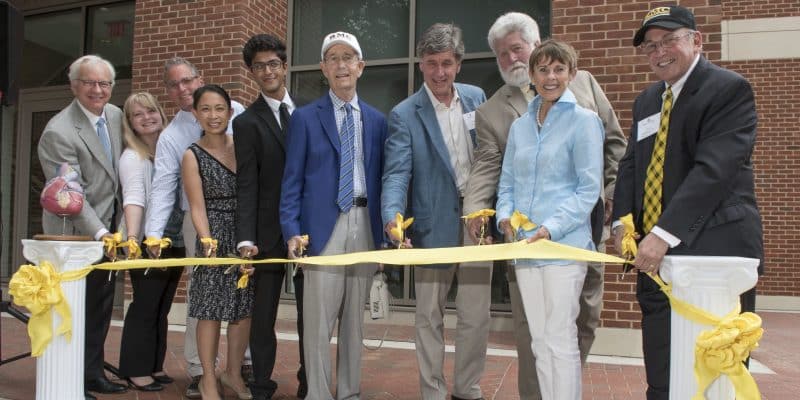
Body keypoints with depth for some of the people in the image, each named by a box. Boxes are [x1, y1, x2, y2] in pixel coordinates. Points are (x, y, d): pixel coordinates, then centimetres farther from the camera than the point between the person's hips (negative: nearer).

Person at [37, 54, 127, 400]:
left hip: (106, 230, 7)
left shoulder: (115, 115, 4)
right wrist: (99, 234, -29)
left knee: (101, 307, 15)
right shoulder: (59, 132, -19)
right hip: (75, 234, -7)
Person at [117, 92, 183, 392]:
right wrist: (132, 237, -38)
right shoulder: (132, 157, -9)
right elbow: (133, 198, -24)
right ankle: (137, 370, 14)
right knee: (144, 307, 2)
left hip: (174, 241, 6)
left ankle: (155, 366, 25)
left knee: (161, 308, 14)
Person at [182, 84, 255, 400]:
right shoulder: (193, 156, -3)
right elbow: (197, 208, -7)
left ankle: (233, 372, 29)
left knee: (244, 309, 10)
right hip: (216, 239, -3)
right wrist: (208, 242, -22)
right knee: (211, 311, 3)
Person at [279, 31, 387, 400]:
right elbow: (292, 180, 1)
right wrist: (292, 230, -8)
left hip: (365, 223, 3)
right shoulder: (304, 117, 4)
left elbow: (383, 177, 11)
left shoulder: (377, 120, 12)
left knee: (354, 318, 12)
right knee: (318, 319, -2)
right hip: (324, 225, -3)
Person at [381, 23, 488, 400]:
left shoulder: (476, 97, 7)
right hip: (434, 225, -3)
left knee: (476, 316, 10)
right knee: (430, 316, 8)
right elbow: (397, 172, -15)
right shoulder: (404, 114, -6)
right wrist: (393, 215, -33)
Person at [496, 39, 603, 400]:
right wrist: (504, 215, -4)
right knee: (539, 340, 13)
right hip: (523, 246, 5)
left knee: (561, 340, -1)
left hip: (564, 245, -5)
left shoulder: (584, 120, -4)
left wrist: (552, 228, -19)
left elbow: (589, 188, -9)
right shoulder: (520, 126, 13)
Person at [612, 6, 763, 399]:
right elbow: (630, 165, 17)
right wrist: (622, 222, 0)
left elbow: (713, 169, -18)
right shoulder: (646, 101, 17)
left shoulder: (730, 89, -6)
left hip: (715, 249, -6)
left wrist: (664, 233, -25)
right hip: (657, 255, 7)